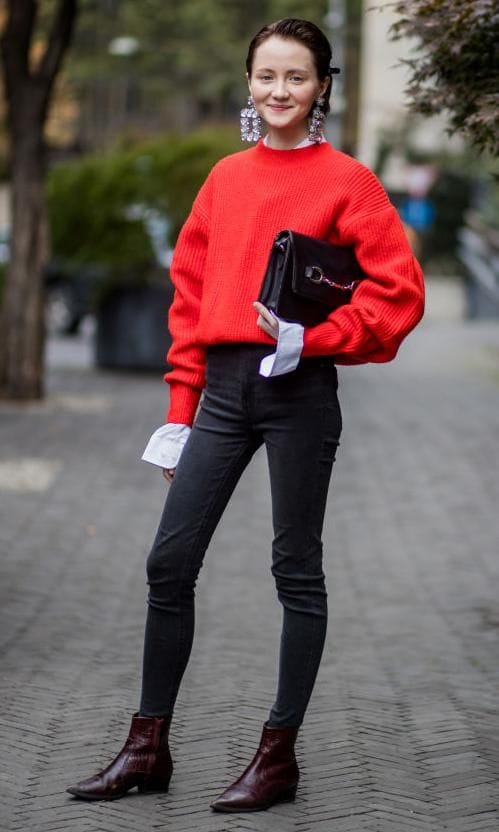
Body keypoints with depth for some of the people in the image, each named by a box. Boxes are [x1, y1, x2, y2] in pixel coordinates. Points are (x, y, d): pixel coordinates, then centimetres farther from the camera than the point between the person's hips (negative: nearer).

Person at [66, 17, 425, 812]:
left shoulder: (346, 180, -2)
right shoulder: (226, 178, 12)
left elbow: (399, 292, -6)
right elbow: (191, 291, 13)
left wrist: (313, 339, -17)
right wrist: (181, 410, 9)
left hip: (299, 390, -5)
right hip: (223, 388, 5)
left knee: (296, 568, 3)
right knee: (169, 563, 4)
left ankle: (279, 754, 12)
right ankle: (148, 747, 15)